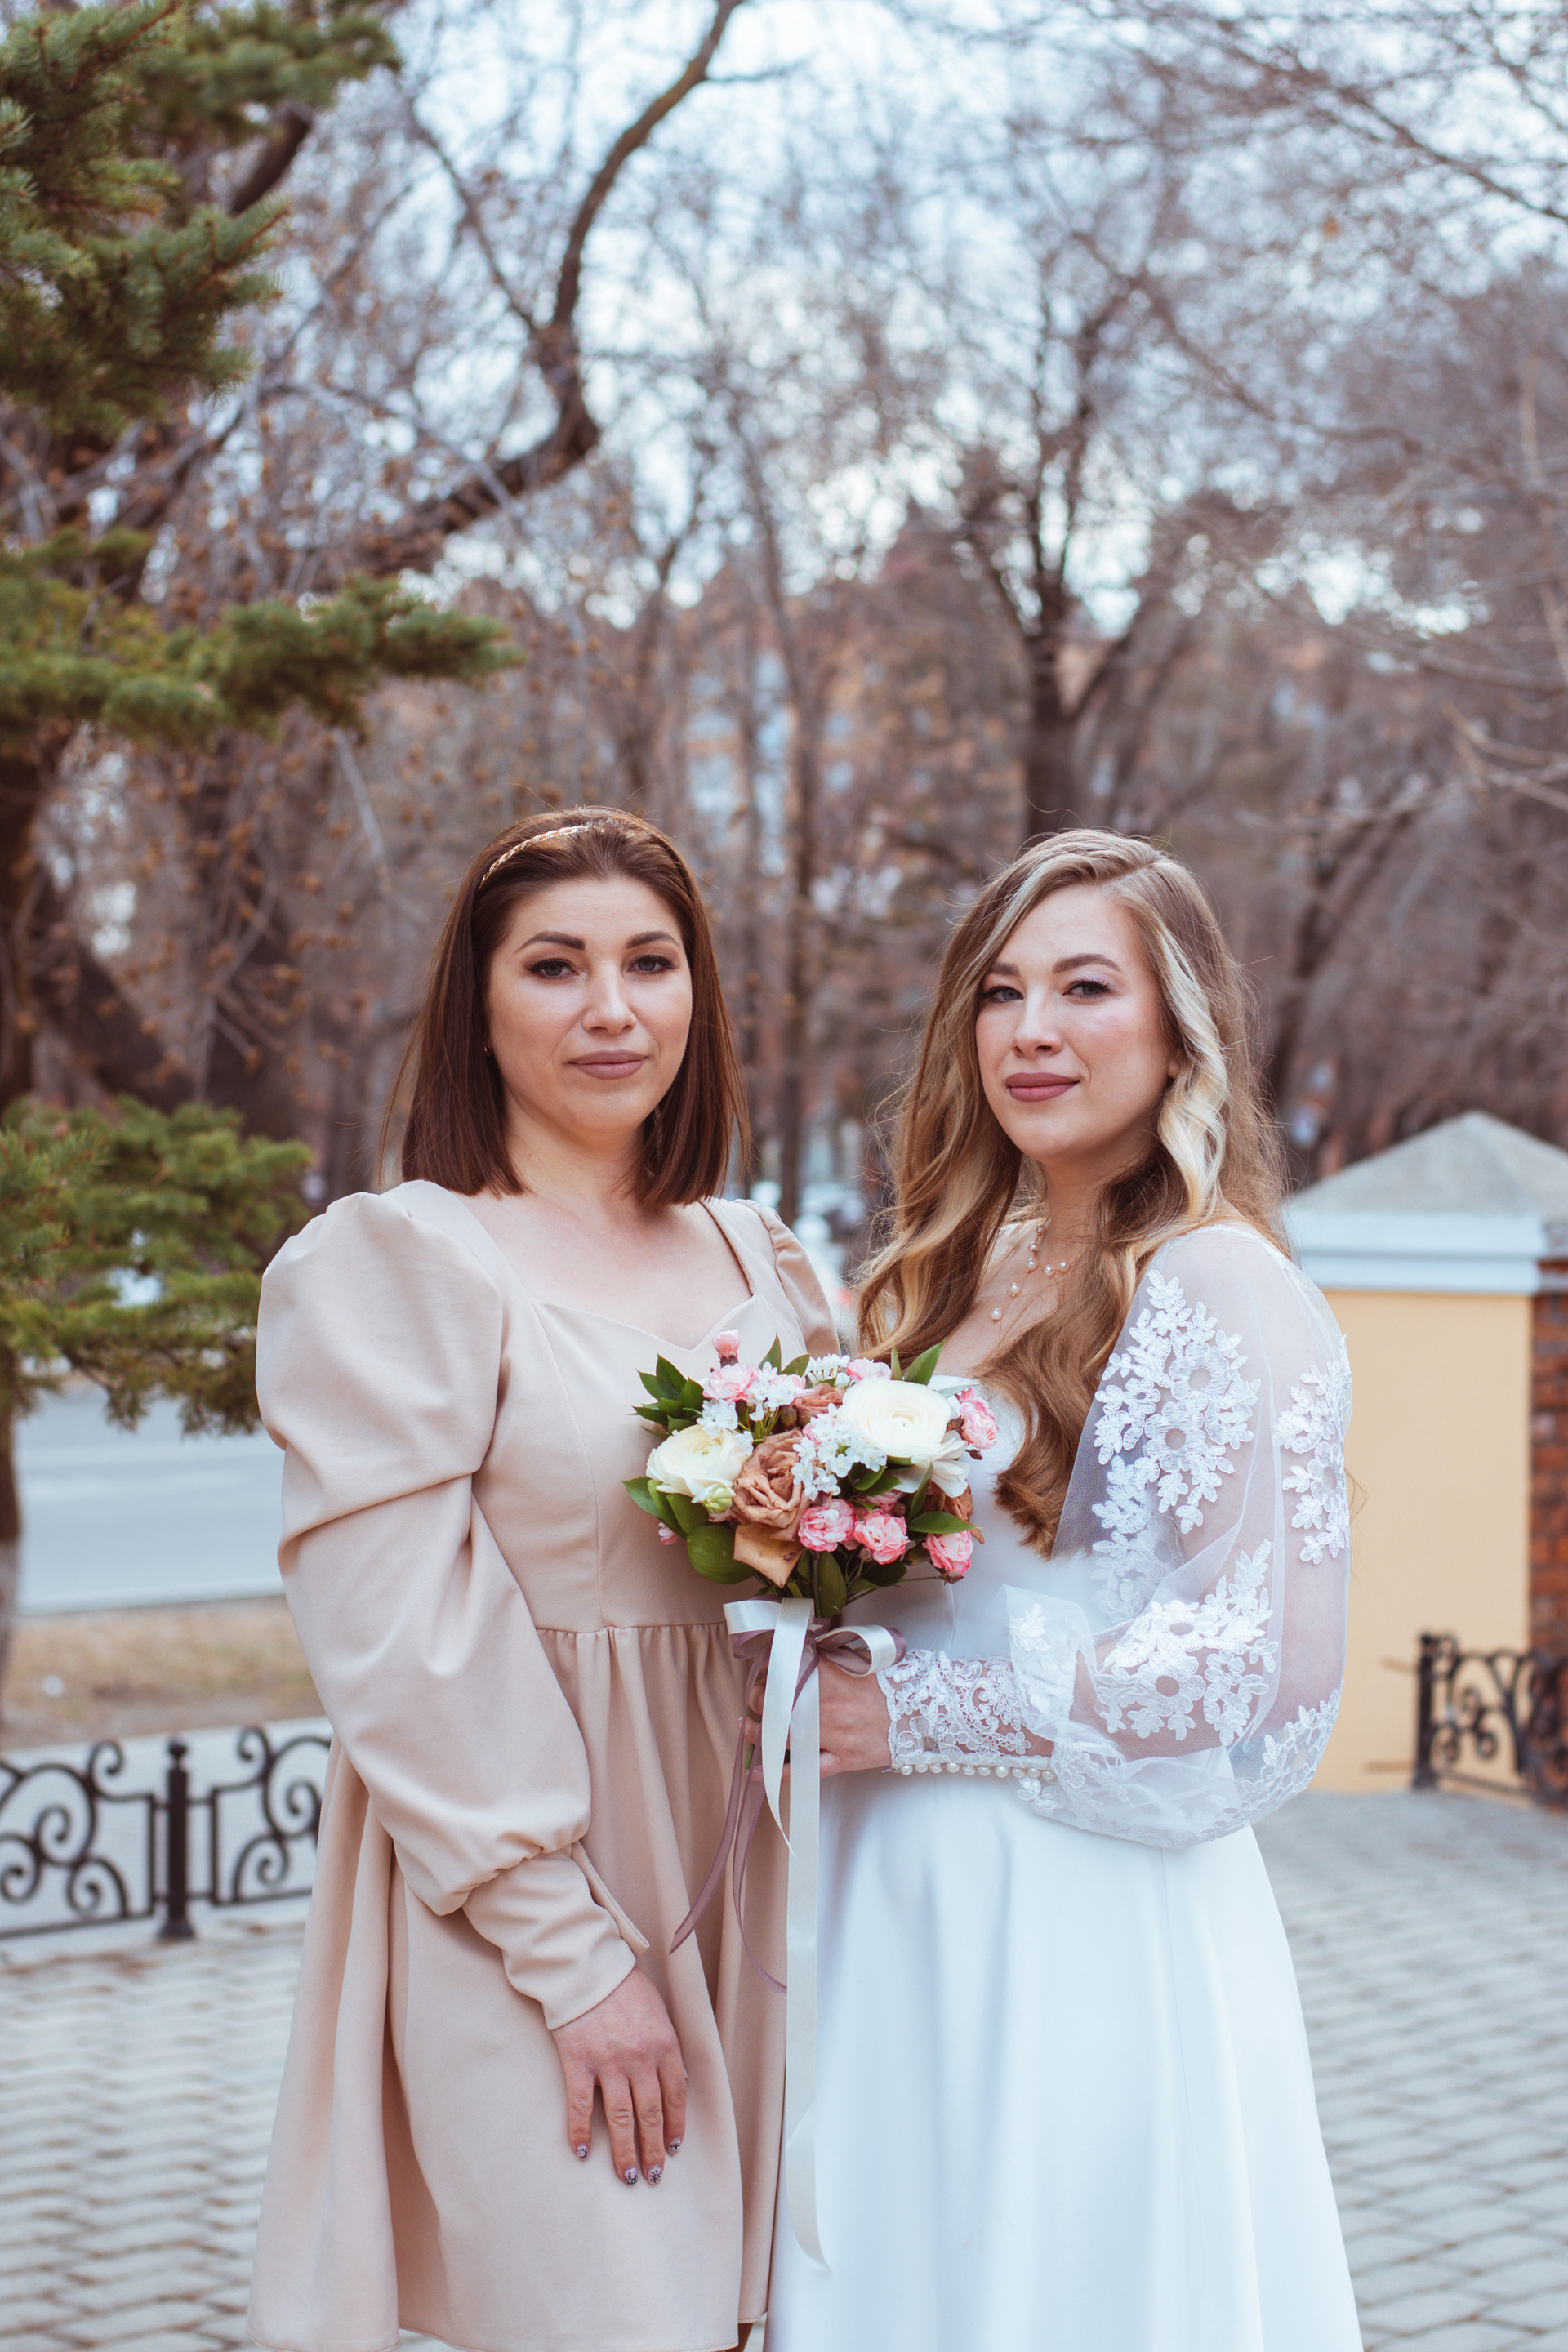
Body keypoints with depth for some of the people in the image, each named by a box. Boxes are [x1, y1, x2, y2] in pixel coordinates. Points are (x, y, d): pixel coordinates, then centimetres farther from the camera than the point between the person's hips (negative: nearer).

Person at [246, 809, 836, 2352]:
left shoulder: (754, 1258, 12)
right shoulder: (392, 1262, -8)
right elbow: (401, 1646, -13)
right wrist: (576, 1956, -15)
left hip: (740, 1880, 6)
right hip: (529, 1920, -6)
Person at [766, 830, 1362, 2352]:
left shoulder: (1216, 1289, -12)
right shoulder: (949, 1273, 10)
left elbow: (1269, 1673, -19)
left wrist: (911, 1721, -15)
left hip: (1085, 1931, -7)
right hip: (899, 1905, 7)